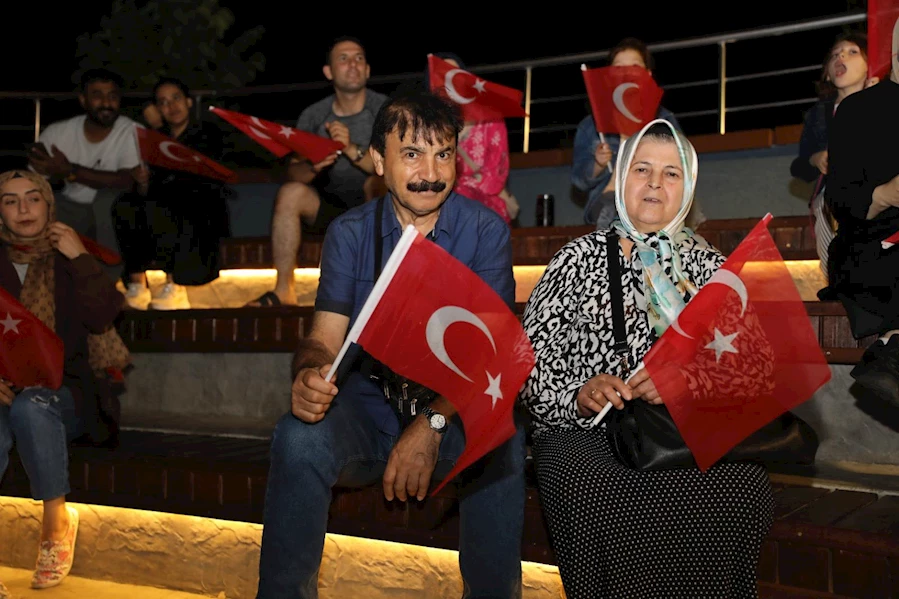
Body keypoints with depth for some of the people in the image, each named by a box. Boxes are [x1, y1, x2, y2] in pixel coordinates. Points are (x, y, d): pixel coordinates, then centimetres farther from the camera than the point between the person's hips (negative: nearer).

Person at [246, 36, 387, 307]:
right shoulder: (313, 116, 3)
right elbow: (293, 174, -1)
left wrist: (352, 150, -33)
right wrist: (312, 167, -25)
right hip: (331, 207, 3)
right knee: (290, 192, -23)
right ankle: (283, 291, -20)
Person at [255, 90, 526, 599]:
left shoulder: (486, 230, -3)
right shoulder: (350, 233, 3)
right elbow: (326, 337, -5)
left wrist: (432, 424, -27)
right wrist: (309, 374, -31)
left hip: (454, 410, -1)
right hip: (367, 405, 1)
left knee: (502, 439, -33)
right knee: (299, 437, -30)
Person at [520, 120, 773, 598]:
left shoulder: (709, 266, 16)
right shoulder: (578, 259, 10)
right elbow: (529, 359, 4)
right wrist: (578, 395, -15)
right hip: (584, 430, -1)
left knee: (744, 483, -29)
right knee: (597, 490, -34)